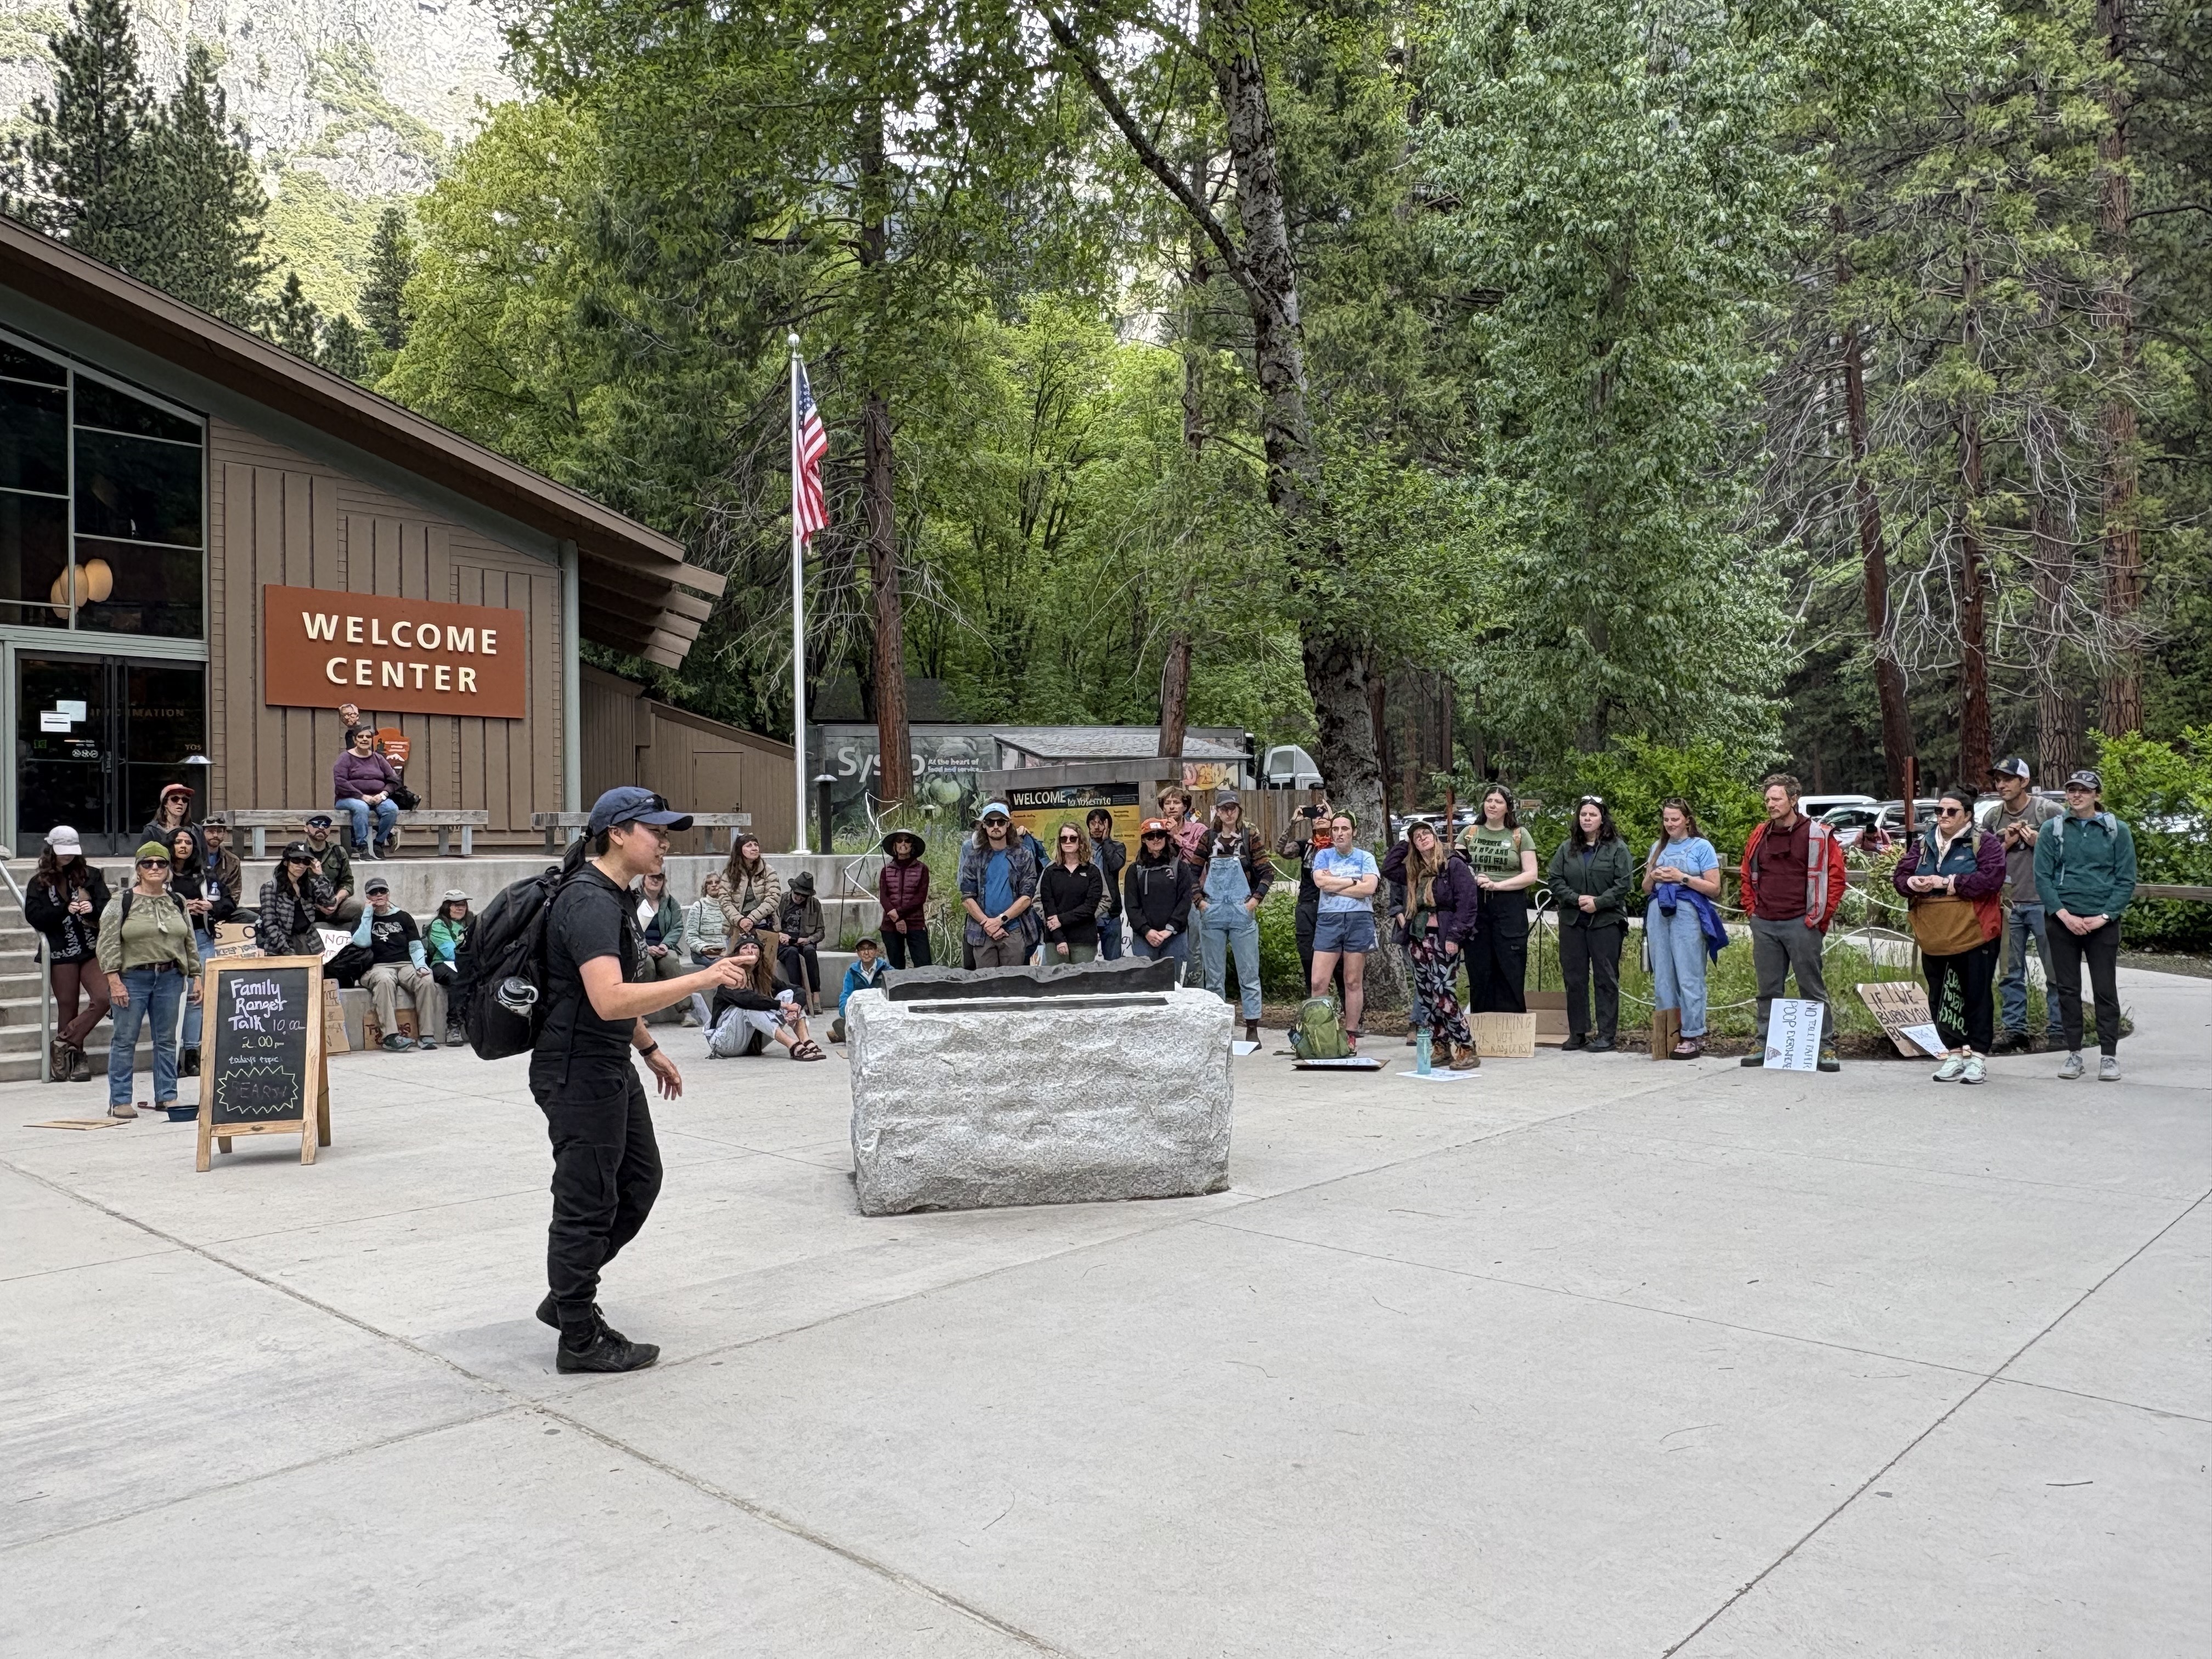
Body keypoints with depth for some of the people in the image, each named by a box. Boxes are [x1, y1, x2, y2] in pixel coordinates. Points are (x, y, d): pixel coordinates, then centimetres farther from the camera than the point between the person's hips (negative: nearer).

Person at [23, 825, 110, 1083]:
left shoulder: (90, 875, 6)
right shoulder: (39, 882, 6)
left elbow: (107, 908, 2)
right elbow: (33, 916, -5)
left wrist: (93, 909, -19)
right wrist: (65, 910, -16)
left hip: (91, 949, 1)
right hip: (61, 954, -1)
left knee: (104, 998, -14)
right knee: (67, 1009, 5)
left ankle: (64, 1042, 1)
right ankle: (75, 1056, 16)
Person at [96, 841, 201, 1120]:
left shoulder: (177, 903, 10)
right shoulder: (123, 901, -3)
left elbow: (190, 944, 14)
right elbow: (108, 943, -7)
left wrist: (195, 977, 9)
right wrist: (114, 980, -14)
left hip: (170, 978, 4)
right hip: (132, 978, -4)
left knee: (166, 1040, 8)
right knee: (125, 1040, 2)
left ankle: (167, 1096, 16)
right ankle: (119, 1100, 8)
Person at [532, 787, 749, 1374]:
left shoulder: (614, 897, 12)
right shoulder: (589, 902, -22)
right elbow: (610, 1000, -35)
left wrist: (650, 1049, 25)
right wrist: (700, 980, -33)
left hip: (612, 1068, 11)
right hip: (578, 1075, -11)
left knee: (639, 1178, 19)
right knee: (587, 1204, 1)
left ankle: (567, 1295, 32)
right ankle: (580, 1340, 15)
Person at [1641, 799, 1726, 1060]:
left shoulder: (1701, 847, 3)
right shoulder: (1658, 847, 19)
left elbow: (1714, 889, -2)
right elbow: (1646, 888, 24)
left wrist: (1682, 877, -11)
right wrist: (1652, 877, 2)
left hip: (1688, 913, -5)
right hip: (1658, 913, 6)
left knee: (1689, 978, -8)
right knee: (1662, 977, 4)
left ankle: (1692, 1037, -5)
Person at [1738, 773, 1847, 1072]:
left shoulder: (1817, 834, -3)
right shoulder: (1759, 835, 12)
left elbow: (1835, 877, -3)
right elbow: (1747, 875, 21)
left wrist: (1819, 918, -6)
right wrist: (1753, 910, 11)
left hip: (1801, 924, -5)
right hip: (1764, 925, 5)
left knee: (1812, 988, -1)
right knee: (1768, 989, 10)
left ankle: (1826, 1048, 5)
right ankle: (1765, 1046, 16)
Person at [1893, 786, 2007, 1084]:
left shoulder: (1985, 844, -3)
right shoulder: (1922, 844, 12)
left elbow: (1991, 879, -17)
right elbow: (1900, 876, 8)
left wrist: (1947, 883, -18)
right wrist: (1912, 883, -16)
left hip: (1974, 935, -5)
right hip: (1934, 937, 5)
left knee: (1976, 995, 3)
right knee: (1940, 997, 9)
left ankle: (1977, 1055, 11)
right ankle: (1954, 1052, 19)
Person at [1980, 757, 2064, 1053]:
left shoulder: (2050, 811, -2)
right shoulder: (1992, 817, 11)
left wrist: (2041, 842, -12)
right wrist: (2005, 844, -2)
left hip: (2044, 903, -4)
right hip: (2007, 903, 4)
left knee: (2056, 970, 1)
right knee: (2010, 972, 8)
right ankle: (2015, 1030, 15)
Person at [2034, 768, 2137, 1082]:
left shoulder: (2117, 831, 2)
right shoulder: (2053, 830, 4)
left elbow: (2126, 880, 0)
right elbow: (2042, 877, 0)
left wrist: (2104, 916, -10)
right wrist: (2065, 915, -10)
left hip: (2103, 923, -1)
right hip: (2063, 921, 1)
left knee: (2106, 989, 1)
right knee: (2067, 989, 6)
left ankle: (2109, 1055, 8)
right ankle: (2074, 1053, 14)